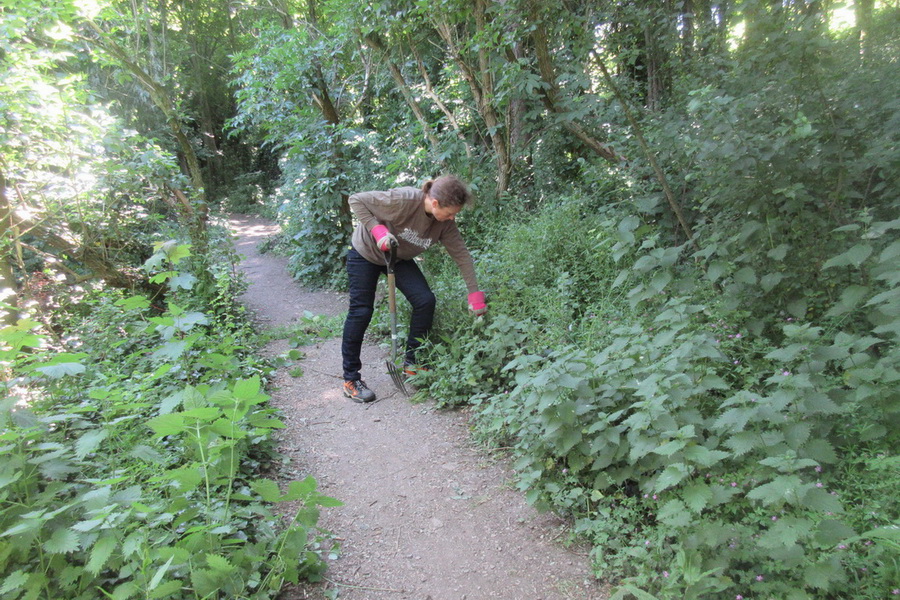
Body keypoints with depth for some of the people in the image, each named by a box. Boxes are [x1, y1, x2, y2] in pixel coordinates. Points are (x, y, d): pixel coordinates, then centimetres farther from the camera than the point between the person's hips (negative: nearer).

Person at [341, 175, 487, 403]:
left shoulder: (445, 223, -17)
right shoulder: (403, 200, -35)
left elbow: (461, 254, -10)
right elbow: (356, 200, -27)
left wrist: (475, 294, -11)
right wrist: (377, 229, -37)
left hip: (399, 258, 6)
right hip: (365, 253, -5)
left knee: (425, 300, -10)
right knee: (361, 311, -8)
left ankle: (411, 362, 8)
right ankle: (351, 379, 5)